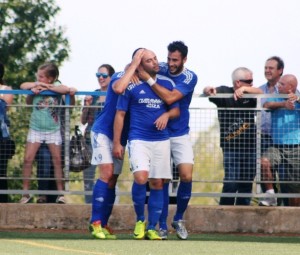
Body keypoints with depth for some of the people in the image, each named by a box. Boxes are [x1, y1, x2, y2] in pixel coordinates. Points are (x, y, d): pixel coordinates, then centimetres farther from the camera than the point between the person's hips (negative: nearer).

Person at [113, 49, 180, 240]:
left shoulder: (167, 83, 9)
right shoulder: (131, 86, 0)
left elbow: (176, 110, 16)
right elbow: (120, 114, 4)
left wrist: (167, 114, -7)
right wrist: (117, 143, 0)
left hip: (162, 140, 3)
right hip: (138, 139, -3)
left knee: (157, 183, 2)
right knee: (141, 177, -22)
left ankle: (151, 228, 11)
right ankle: (140, 220, -3)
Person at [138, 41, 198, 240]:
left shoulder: (190, 78, -12)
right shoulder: (161, 69, -5)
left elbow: (169, 97, -26)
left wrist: (148, 79, -26)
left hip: (180, 135, -1)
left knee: (186, 175, -12)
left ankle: (179, 219, 8)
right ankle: (162, 225, 7)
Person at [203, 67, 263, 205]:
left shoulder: (249, 95, 9)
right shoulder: (224, 92, -2)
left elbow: (260, 92, -8)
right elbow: (207, 91, -16)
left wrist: (244, 89, -25)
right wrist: (209, 90, -41)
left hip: (250, 147, 5)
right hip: (231, 147, -4)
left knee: (247, 184, 8)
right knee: (231, 182, -15)